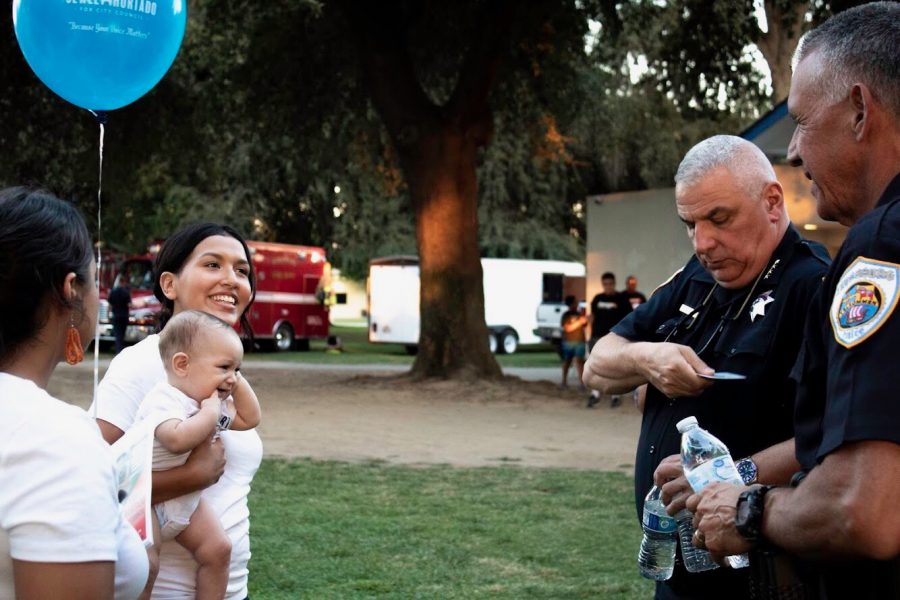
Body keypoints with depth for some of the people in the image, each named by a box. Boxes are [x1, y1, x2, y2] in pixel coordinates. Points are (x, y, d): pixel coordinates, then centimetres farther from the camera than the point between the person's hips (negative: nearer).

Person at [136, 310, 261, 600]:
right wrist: (210, 413, -30)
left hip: (187, 499, 8)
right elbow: (177, 440, -44)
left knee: (217, 550, 4)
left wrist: (239, 382, 3)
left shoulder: (213, 403, 3)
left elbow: (249, 419, 15)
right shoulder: (164, 400, -26)